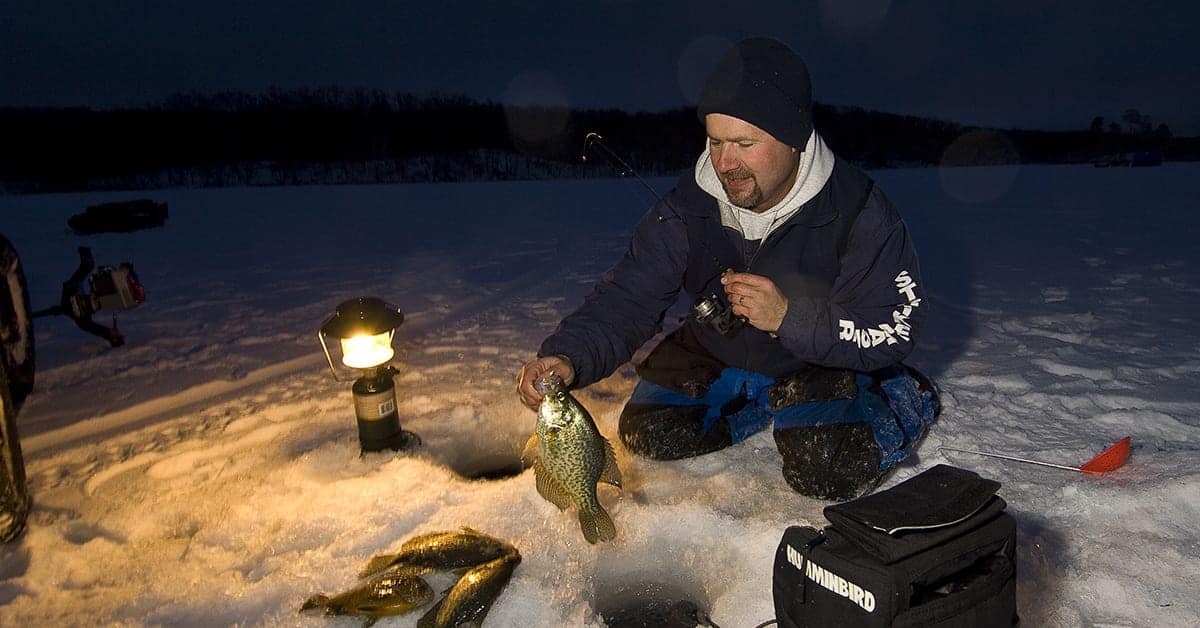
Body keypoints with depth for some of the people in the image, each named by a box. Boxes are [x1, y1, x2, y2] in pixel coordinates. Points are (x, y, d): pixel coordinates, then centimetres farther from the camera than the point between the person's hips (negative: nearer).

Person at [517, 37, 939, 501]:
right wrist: (568, 357, -36)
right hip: (716, 357, 4)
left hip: (826, 363, -3)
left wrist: (788, 317, -34)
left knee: (830, 471, -27)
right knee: (647, 434, -11)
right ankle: (778, 404, 9)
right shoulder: (688, 206, -15)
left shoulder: (857, 211, -22)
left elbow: (895, 331, -20)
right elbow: (627, 297, -17)